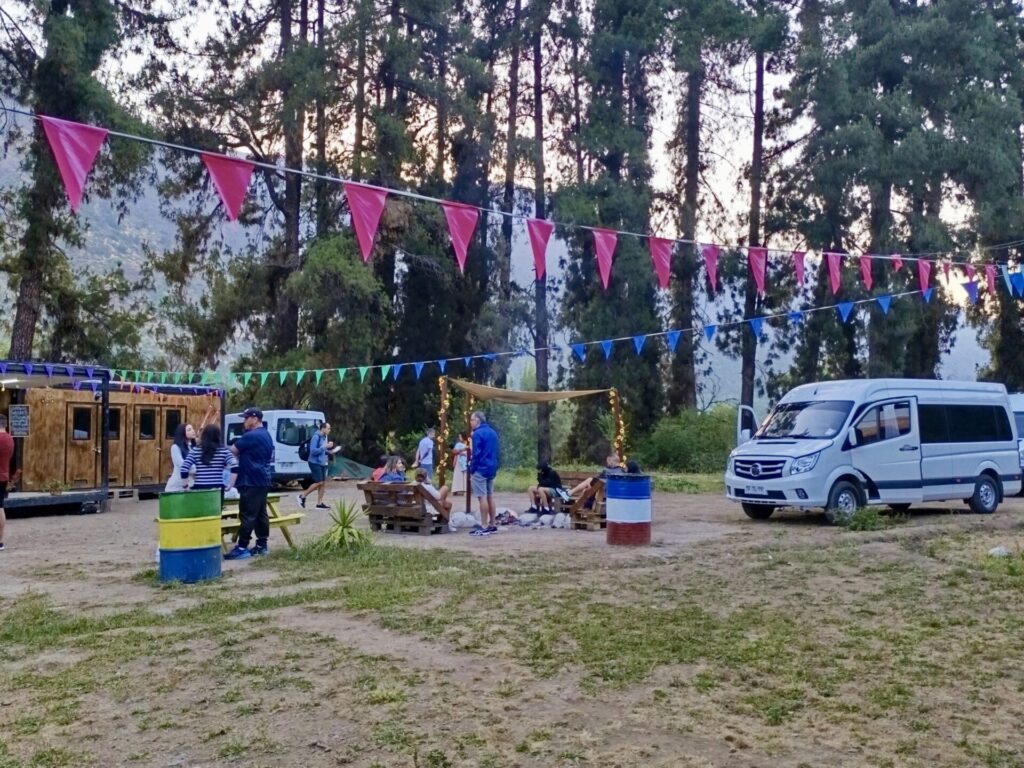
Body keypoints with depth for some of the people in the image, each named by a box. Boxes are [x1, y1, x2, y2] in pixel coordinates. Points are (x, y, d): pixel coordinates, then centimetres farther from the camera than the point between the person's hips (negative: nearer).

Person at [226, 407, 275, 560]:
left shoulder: (251, 436, -16)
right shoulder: (265, 435, 16)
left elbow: (233, 451, -11)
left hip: (252, 481, -10)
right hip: (262, 480, 10)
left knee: (247, 515, -8)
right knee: (261, 513, 11)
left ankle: (242, 548, -7)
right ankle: (262, 545, 15)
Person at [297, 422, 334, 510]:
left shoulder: (324, 437, 11)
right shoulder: (316, 437, -16)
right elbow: (313, 451, -22)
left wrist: (329, 451, 3)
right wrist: (325, 447, -21)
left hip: (322, 463, 9)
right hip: (315, 463, -9)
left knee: (323, 483, 5)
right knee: (319, 482, -9)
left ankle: (319, 503, 10)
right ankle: (303, 496, 7)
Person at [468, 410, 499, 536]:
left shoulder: (478, 433, -13)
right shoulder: (493, 432, 14)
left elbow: (476, 454, -16)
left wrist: (471, 470, -9)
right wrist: (494, 467, 19)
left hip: (480, 469, -8)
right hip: (491, 469, 8)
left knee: (482, 497, -6)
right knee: (490, 496, 12)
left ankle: (484, 527, -7)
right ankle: (492, 525, 15)